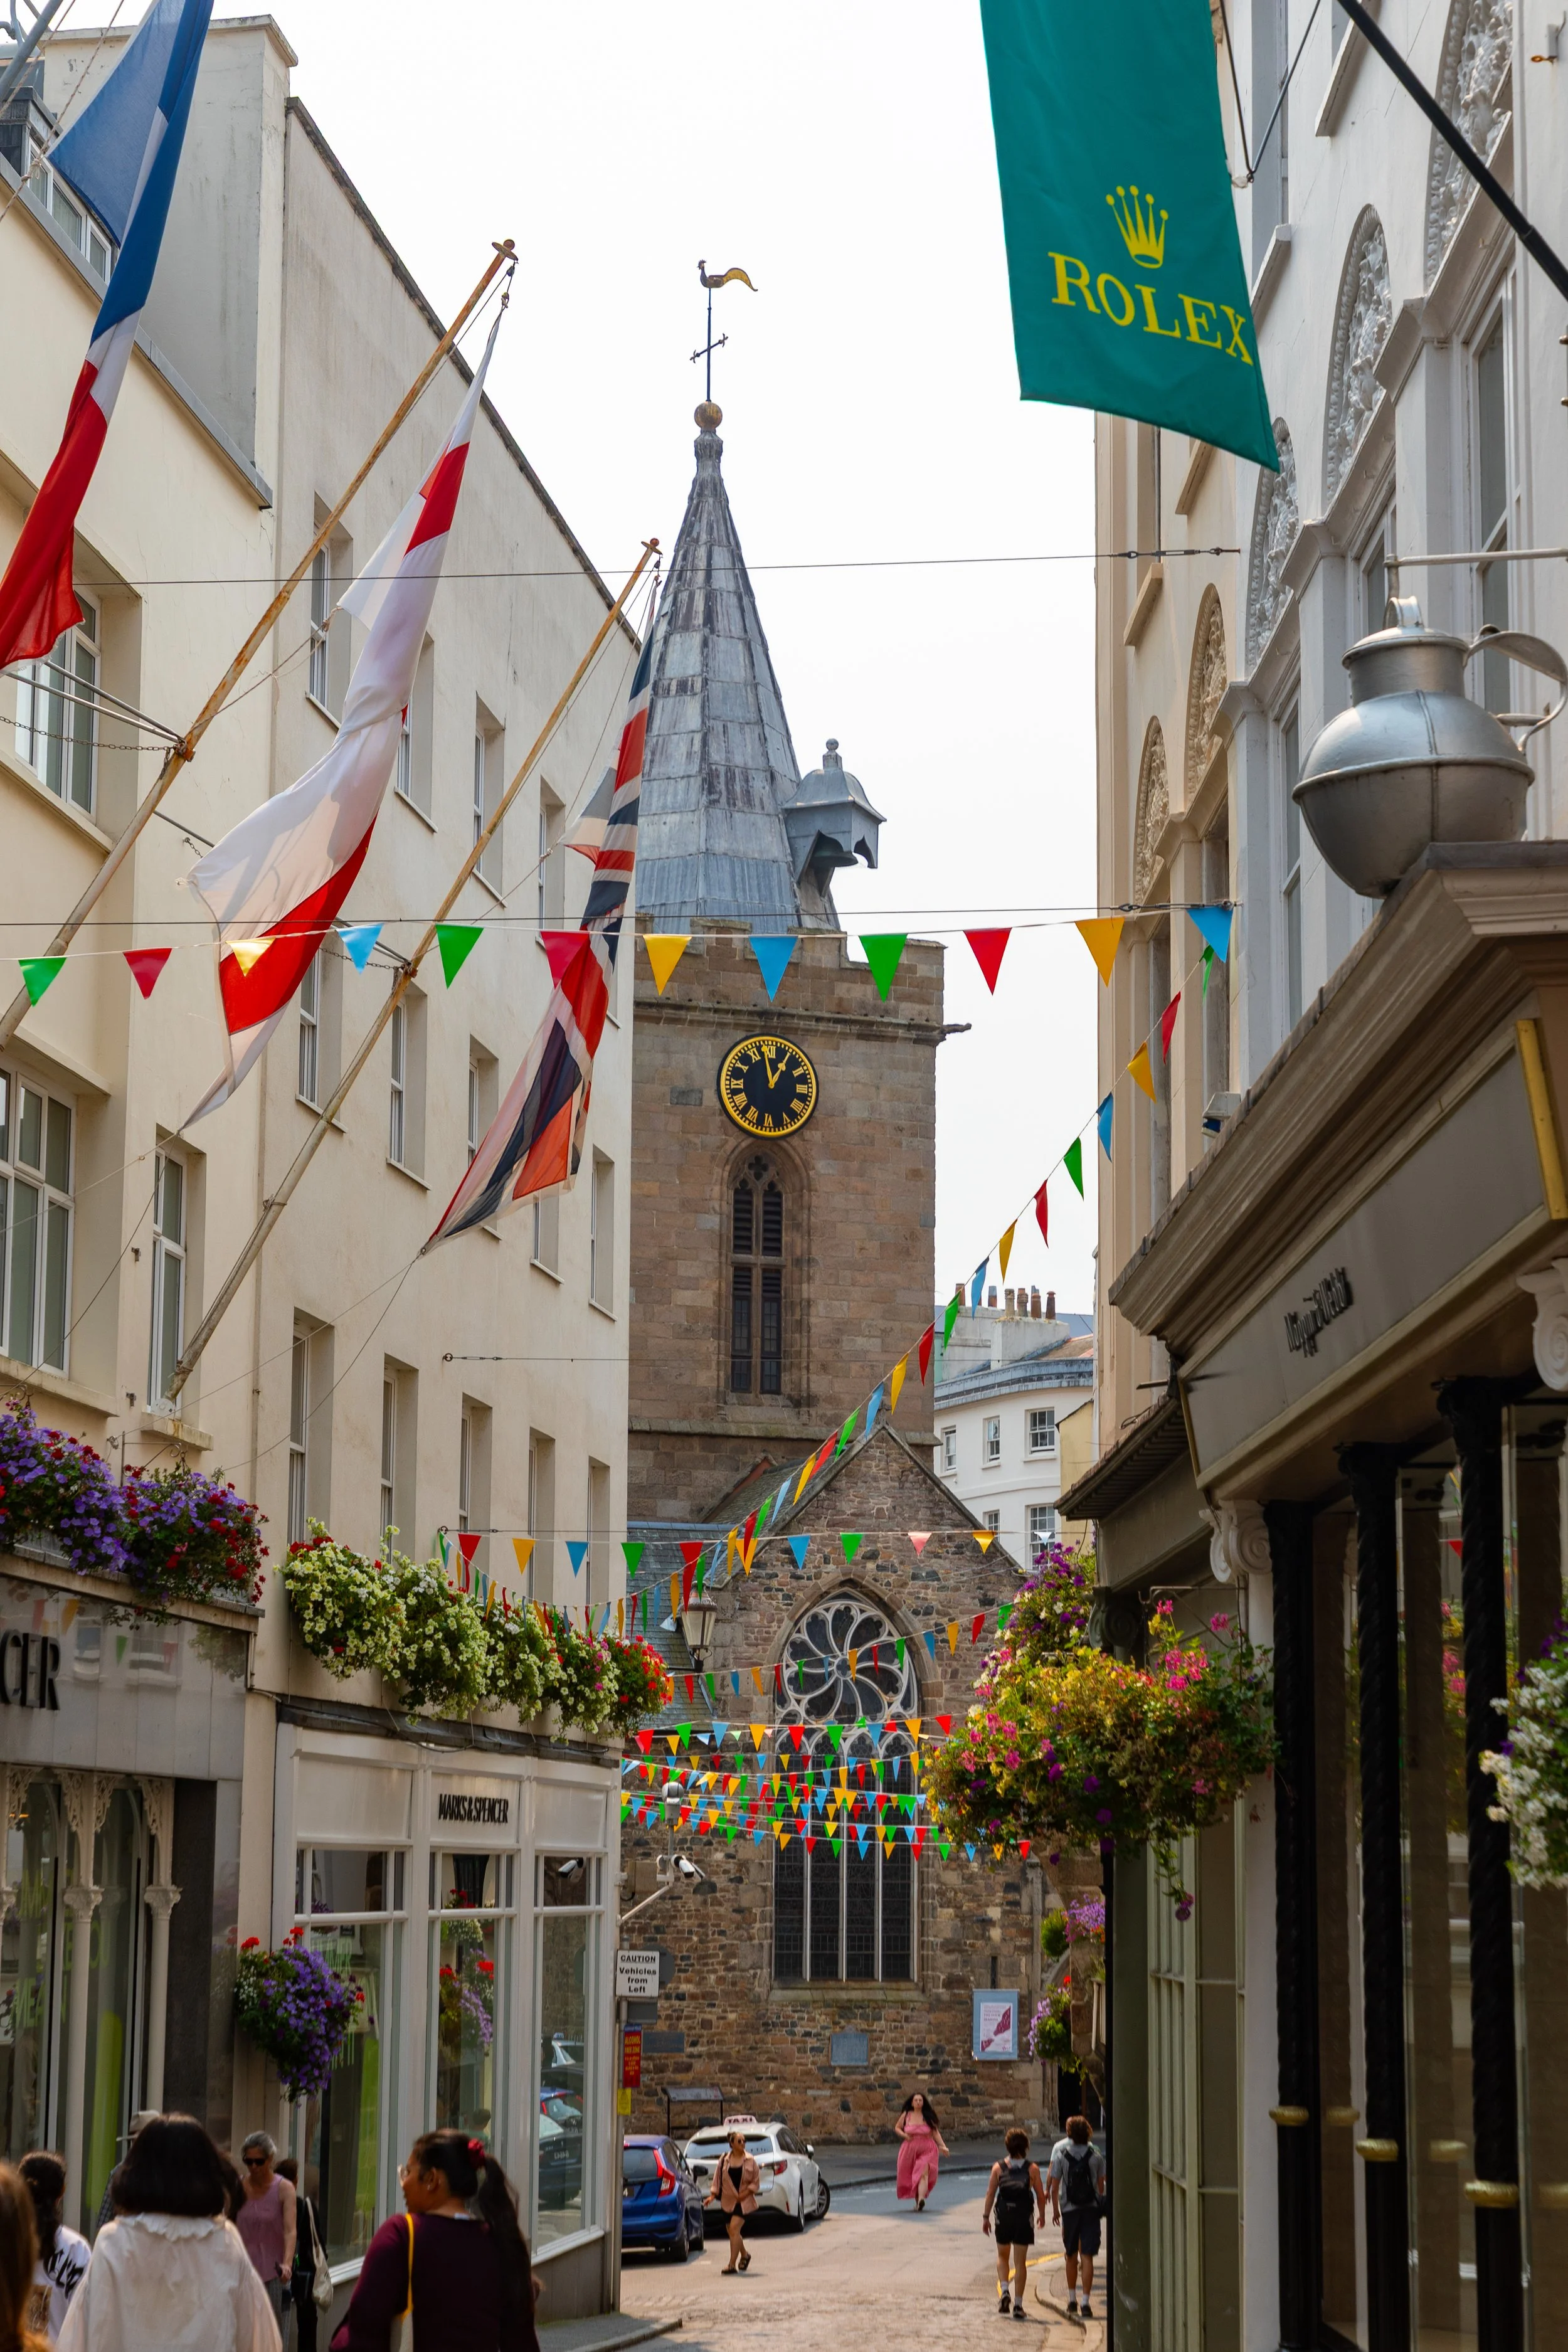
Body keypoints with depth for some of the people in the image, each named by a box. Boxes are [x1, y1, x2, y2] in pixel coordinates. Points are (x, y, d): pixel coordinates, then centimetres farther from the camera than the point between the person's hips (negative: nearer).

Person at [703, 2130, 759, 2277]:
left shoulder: (750, 2161, -1)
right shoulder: (724, 2160, 3)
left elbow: (756, 2182, 2)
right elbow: (718, 2179, 7)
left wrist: (747, 2192, -11)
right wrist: (713, 2195, -3)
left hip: (744, 2201, -3)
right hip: (728, 2201, 3)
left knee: (734, 2228, -17)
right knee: (732, 2232, 10)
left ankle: (732, 2264, -15)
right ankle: (744, 2255, 37)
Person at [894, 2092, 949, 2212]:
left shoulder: (928, 2116, 1)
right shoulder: (906, 2115, 4)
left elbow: (936, 2132, 2)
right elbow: (897, 2128, 16)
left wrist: (943, 2146, -10)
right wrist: (904, 2135, -4)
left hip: (927, 2150, -3)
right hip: (910, 2149, 3)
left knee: (923, 2174, -21)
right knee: (910, 2177, 7)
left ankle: (921, 2200, -35)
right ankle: (917, 2201, 22)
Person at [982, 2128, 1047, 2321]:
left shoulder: (999, 2168, 4)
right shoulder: (1032, 2169, 1)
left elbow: (990, 2194, 0)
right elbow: (1040, 2196, 2)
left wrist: (986, 2217, 6)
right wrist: (1042, 2216, 17)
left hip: (1003, 2215, 1)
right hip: (1024, 2216, -1)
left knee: (1002, 2256, 21)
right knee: (1020, 2262, 4)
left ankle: (1004, 2291, -1)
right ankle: (1018, 2305, 3)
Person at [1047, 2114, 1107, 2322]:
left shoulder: (1061, 2154, -4)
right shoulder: (1095, 2155, -2)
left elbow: (1055, 2186, -2)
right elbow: (1101, 2184, 4)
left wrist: (1055, 2209, 8)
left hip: (1069, 2209, 0)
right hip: (1091, 2209, 0)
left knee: (1071, 2256, 16)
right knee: (1087, 2257, -2)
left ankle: (1072, 2301, 24)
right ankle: (1085, 2303, -10)